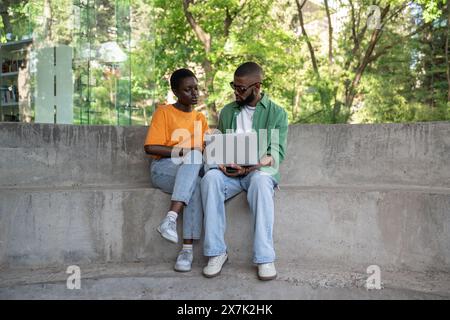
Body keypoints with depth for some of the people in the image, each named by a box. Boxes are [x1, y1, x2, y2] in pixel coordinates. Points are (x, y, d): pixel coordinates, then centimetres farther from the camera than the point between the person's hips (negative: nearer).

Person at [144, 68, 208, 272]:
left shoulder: (200, 118, 19)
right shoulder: (163, 112, 4)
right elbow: (150, 147, -7)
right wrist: (184, 151, -15)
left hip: (192, 169, 3)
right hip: (164, 169, -3)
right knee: (194, 184, -36)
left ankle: (170, 218, -39)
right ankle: (187, 248, -37)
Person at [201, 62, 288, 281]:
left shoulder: (277, 113, 7)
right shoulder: (227, 111, 18)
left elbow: (277, 153, -2)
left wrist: (251, 167, -19)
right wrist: (220, 162, -7)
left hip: (260, 170, -3)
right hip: (230, 172, 3)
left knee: (260, 180, -39)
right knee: (210, 178, -31)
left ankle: (265, 258, -35)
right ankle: (216, 252, -27)